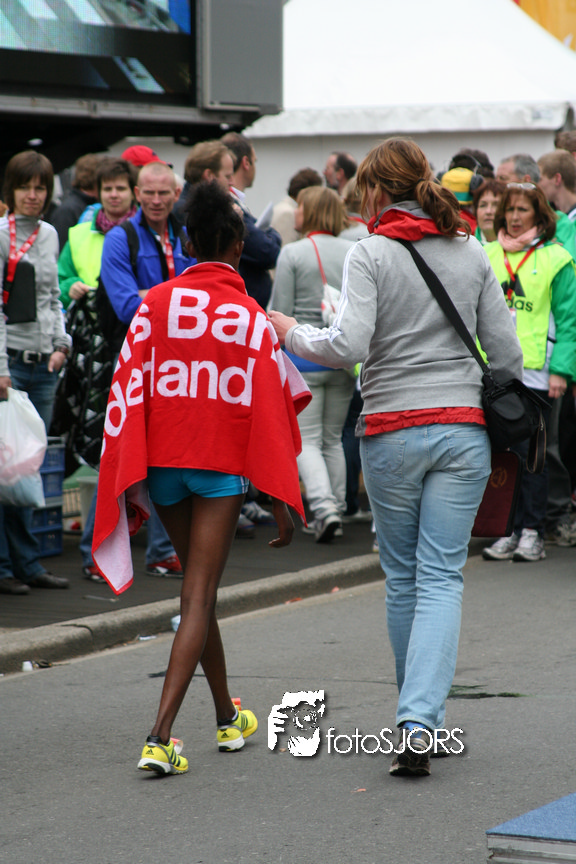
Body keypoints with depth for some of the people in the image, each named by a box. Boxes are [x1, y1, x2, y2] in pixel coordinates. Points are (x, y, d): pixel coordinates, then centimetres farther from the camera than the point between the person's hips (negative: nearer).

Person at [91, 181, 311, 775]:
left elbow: (130, 388, -5)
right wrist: (281, 500, 0)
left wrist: (128, 475, -1)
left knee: (198, 586, 19)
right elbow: (271, 411, -4)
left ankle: (227, 718, 33)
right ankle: (160, 737, -17)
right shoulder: (253, 318, -4)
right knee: (198, 597, -4)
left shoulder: (156, 303, -2)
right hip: (223, 465, -3)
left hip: (163, 460, 3)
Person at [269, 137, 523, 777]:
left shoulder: (371, 251, -5)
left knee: (402, 577, 12)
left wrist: (292, 332, 2)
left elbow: (349, 347, -16)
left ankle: (416, 717, 23)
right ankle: (422, 720, -15)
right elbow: (505, 354, 7)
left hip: (392, 431, -2)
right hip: (463, 430, 2)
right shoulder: (471, 252, 7)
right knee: (441, 577, -1)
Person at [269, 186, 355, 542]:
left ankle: (324, 505, -17)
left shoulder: (293, 253, -8)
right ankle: (337, 510, 17)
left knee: (308, 440, 1)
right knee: (333, 438, 16)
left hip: (304, 355, -4)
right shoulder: (354, 252, 2)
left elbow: (281, 312, -7)